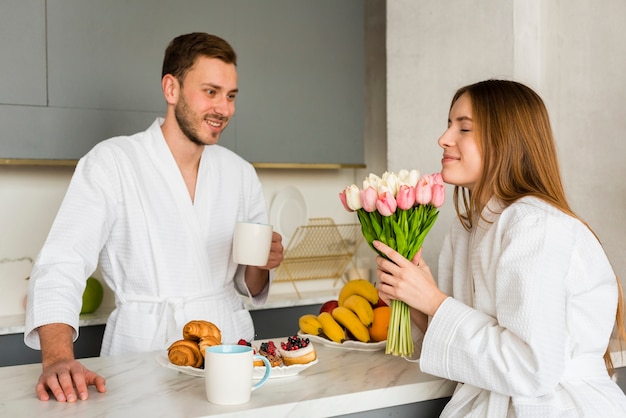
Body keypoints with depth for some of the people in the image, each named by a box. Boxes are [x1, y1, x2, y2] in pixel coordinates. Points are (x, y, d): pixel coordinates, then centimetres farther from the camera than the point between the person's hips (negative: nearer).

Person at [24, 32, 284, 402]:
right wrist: (58, 358, -29)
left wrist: (262, 265, -7)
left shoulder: (240, 173, 9)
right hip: (146, 351, -3)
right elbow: (61, 264, -14)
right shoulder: (111, 162, -5)